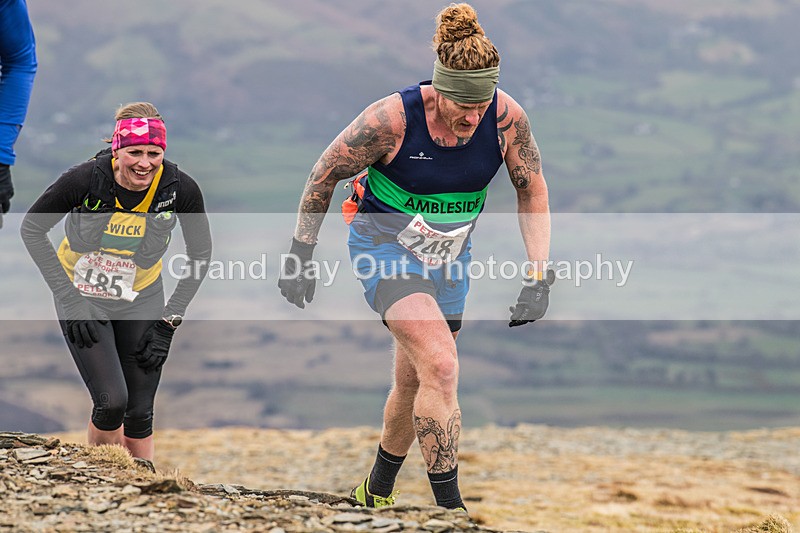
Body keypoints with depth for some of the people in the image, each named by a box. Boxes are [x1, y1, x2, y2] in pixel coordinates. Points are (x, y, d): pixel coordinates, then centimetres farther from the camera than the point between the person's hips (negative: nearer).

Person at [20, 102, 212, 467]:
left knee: (139, 412, 0)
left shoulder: (180, 188, -20)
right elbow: (32, 228, -11)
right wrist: (67, 297, -15)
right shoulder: (87, 179, -26)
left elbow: (200, 255, -4)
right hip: (83, 297, -2)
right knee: (112, 401, -15)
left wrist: (169, 321, -7)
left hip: (142, 298, 2)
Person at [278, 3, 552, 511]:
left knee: (415, 383, 15)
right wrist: (300, 256, -7)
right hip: (384, 246, -5)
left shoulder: (507, 117, -19)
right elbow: (325, 174, -13)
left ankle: (377, 491, 40)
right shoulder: (393, 118, -28)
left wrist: (539, 278, -11)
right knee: (441, 365, -23)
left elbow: (533, 191, -4)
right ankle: (449, 508, -19)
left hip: (447, 259, 5)